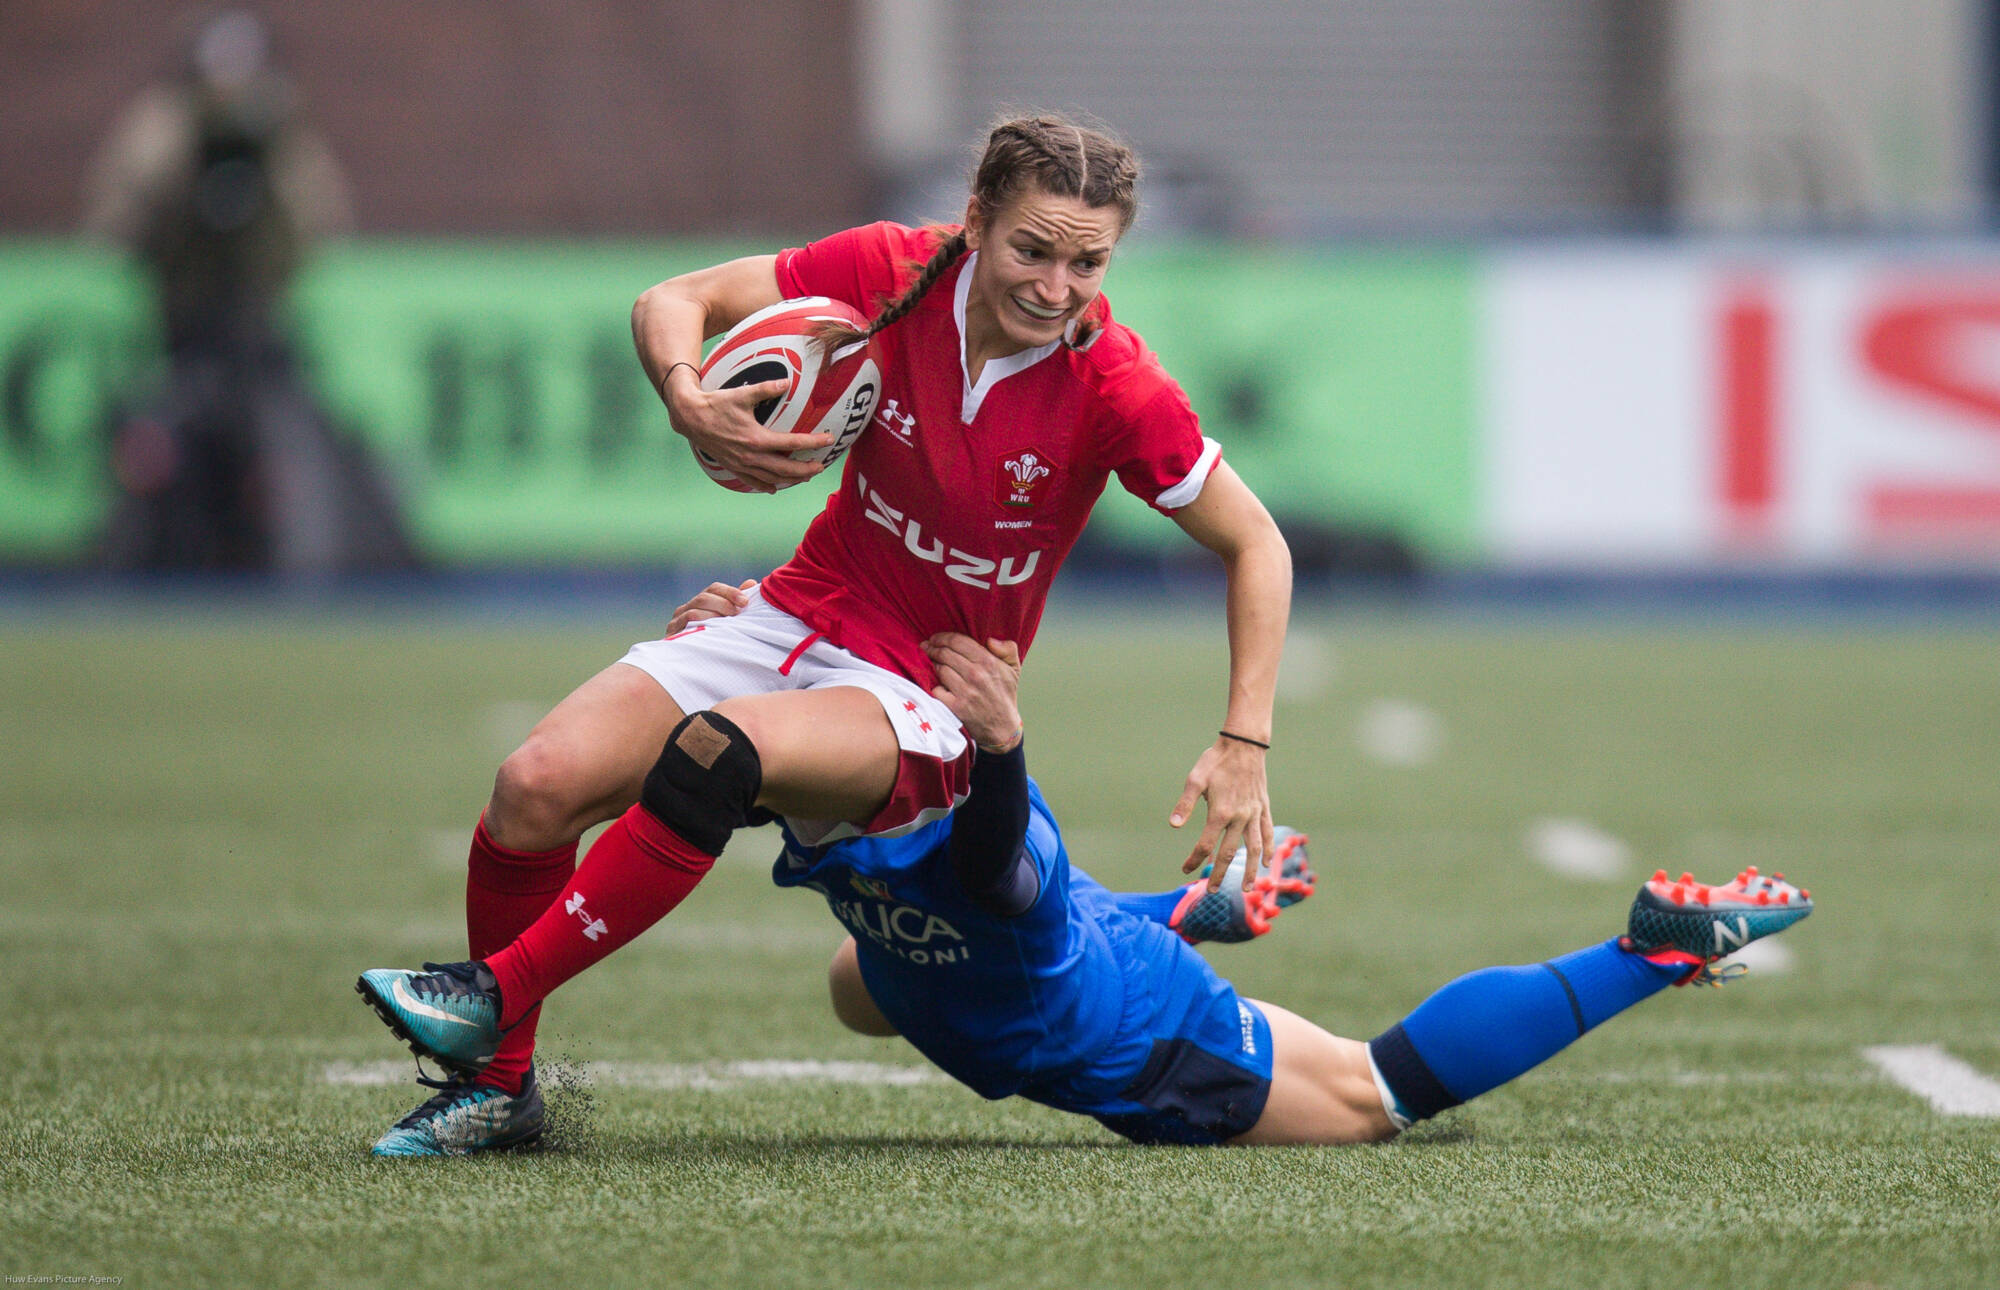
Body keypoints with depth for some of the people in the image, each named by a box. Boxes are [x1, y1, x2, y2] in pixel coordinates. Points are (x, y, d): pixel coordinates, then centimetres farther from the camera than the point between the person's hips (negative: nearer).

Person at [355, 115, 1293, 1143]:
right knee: (537, 787, -17)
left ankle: (494, 994, -26)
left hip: (925, 702, -4)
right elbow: (673, 301, -2)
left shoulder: (1117, 391, -17)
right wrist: (687, 399, -24)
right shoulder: (895, 274, -10)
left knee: (716, 748, -36)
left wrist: (1243, 746, -13)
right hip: (802, 617, 4)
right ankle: (499, 1085, 4)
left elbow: (1254, 545, -6)